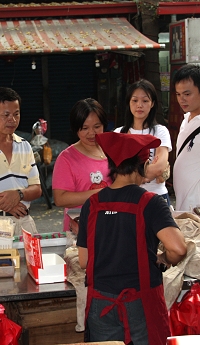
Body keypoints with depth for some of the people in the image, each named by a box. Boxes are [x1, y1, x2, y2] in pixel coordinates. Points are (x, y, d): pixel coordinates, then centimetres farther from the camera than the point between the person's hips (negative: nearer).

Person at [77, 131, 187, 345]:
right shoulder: (149, 203, -12)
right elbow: (177, 248, -25)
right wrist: (166, 260, -4)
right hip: (141, 302, -3)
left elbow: (83, 261, 1)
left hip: (101, 303, 3)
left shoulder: (92, 204, -3)